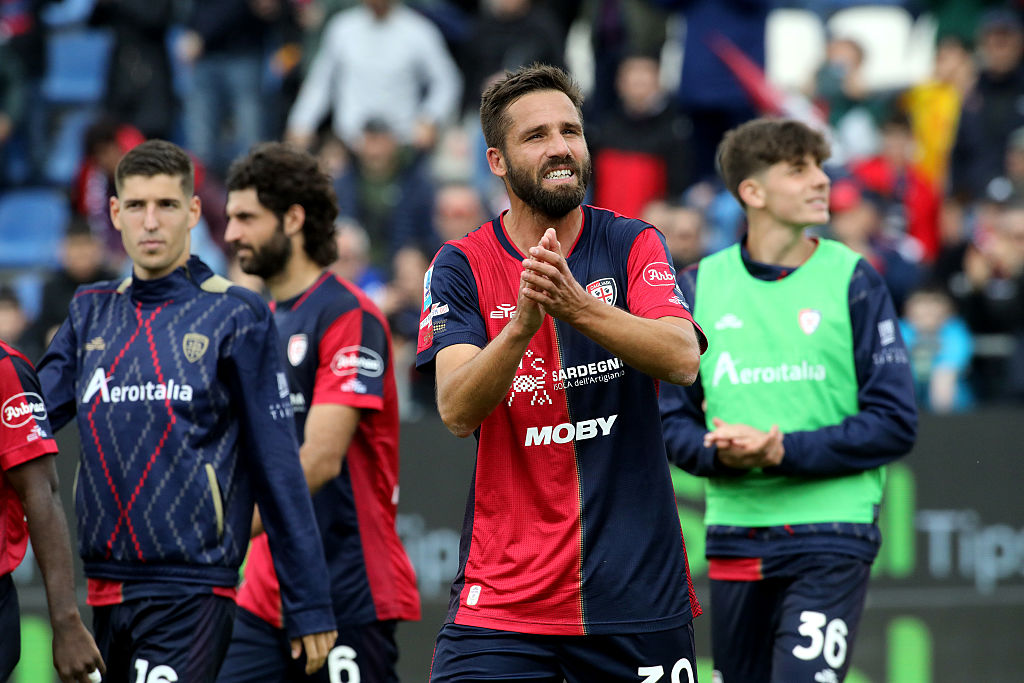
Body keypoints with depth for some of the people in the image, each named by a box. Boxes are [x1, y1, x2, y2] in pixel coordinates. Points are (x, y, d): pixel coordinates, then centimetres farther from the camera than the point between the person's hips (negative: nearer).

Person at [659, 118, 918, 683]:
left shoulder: (852, 281, 0)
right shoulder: (700, 286, 7)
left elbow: (895, 423, -4)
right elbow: (671, 419, 10)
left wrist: (784, 451, -15)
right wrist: (719, 452, -12)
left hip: (829, 535, -3)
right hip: (734, 535, 3)